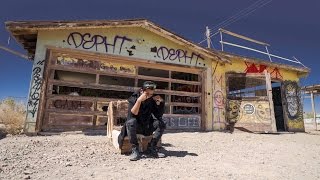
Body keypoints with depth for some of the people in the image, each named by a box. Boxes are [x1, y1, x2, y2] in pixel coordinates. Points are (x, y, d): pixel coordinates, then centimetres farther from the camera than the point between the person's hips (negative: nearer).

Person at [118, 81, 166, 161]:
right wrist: (139, 100, -38)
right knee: (131, 122, -35)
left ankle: (151, 148, -10)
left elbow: (159, 115, -8)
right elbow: (132, 115, -29)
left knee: (161, 124, -19)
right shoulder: (134, 98, -15)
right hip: (135, 126, -3)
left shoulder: (152, 100, -6)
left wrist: (159, 103, -22)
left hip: (147, 127, 4)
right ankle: (135, 150, -23)